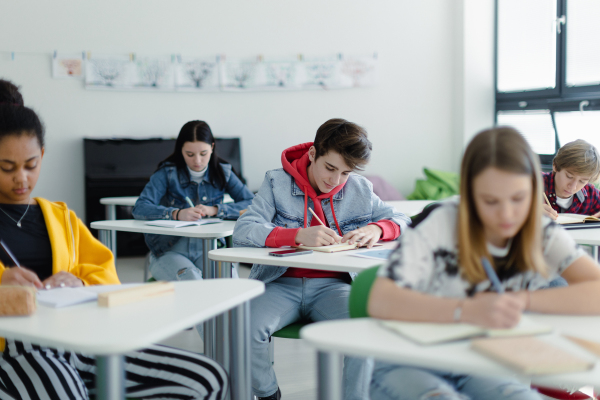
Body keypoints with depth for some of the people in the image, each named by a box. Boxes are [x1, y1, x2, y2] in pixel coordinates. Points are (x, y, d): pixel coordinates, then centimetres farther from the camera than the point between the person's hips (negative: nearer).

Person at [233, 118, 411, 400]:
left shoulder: (360, 190, 7)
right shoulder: (278, 183, -1)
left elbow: (402, 221, 12)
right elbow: (243, 231, -13)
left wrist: (377, 229, -13)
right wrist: (299, 235, -29)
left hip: (332, 285, 1)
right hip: (282, 284, -1)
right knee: (247, 326, -30)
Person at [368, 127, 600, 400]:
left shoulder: (543, 236, -2)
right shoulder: (441, 225, -14)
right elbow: (379, 301, -26)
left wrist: (521, 300, -21)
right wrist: (468, 311, -37)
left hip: (479, 371, 4)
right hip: (410, 369, -4)